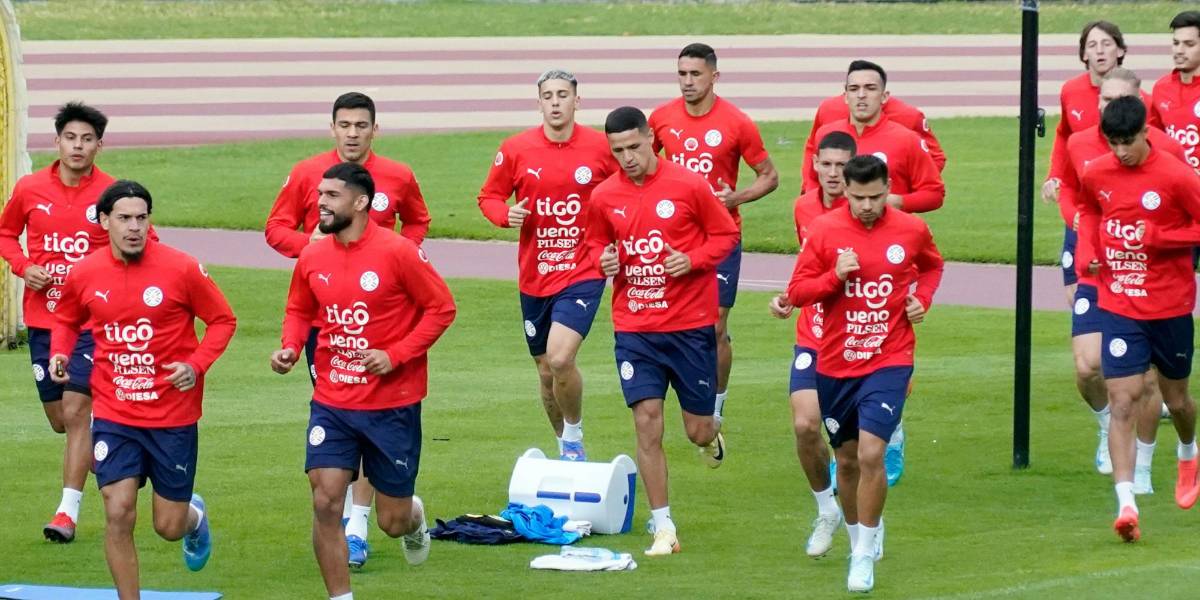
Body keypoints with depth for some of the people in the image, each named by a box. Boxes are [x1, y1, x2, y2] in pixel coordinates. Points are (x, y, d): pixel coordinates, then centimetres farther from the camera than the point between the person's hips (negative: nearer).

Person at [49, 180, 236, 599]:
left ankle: (194, 516, 45)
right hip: (114, 416, 1)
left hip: (173, 416, -1)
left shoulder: (180, 269, -11)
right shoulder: (85, 274, -2)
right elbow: (66, 321, 18)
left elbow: (222, 320, 0)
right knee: (118, 514, -11)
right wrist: (60, 353, -3)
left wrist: (197, 364, -16)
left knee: (169, 526, 6)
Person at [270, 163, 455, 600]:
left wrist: (396, 355, -17)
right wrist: (290, 347, -4)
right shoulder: (312, 257, 1)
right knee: (325, 503, -10)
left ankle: (413, 517, 43)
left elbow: (441, 308, -8)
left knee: (393, 521, 5)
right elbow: (299, 311, 17)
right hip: (332, 403, 3)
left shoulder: (397, 252, -14)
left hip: (392, 404, -3)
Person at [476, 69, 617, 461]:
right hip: (534, 278, 3)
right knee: (546, 372, 12)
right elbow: (489, 196, 9)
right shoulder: (516, 149, -1)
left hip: (583, 271, -3)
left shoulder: (600, 147, -5)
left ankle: (574, 435, 2)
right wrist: (506, 215, -12)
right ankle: (566, 449, 34)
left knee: (560, 357, -23)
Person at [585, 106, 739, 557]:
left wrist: (694, 259, -16)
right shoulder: (605, 197, 0)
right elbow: (597, 242, 17)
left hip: (690, 324, -2)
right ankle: (663, 528, 1)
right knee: (647, 421, -8)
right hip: (634, 328, 2)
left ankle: (712, 432, 45)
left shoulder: (688, 185, -9)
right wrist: (604, 259, -6)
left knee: (698, 431, 5)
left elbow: (726, 234, 0)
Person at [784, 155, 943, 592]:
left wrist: (922, 298, 0)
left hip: (889, 362, -2)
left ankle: (865, 556, -6)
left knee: (871, 454, -17)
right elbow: (797, 291, -3)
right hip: (835, 365, 2)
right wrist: (835, 276, -20)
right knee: (847, 460, 13)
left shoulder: (911, 230, -3)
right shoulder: (824, 230, -6)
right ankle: (858, 534, 38)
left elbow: (932, 266, 19)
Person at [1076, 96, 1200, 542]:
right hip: (1119, 305, 2)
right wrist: (1086, 250, 3)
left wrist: (1158, 238, -21)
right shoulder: (1095, 175, 0)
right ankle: (1126, 505, -18)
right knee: (1122, 403, -11)